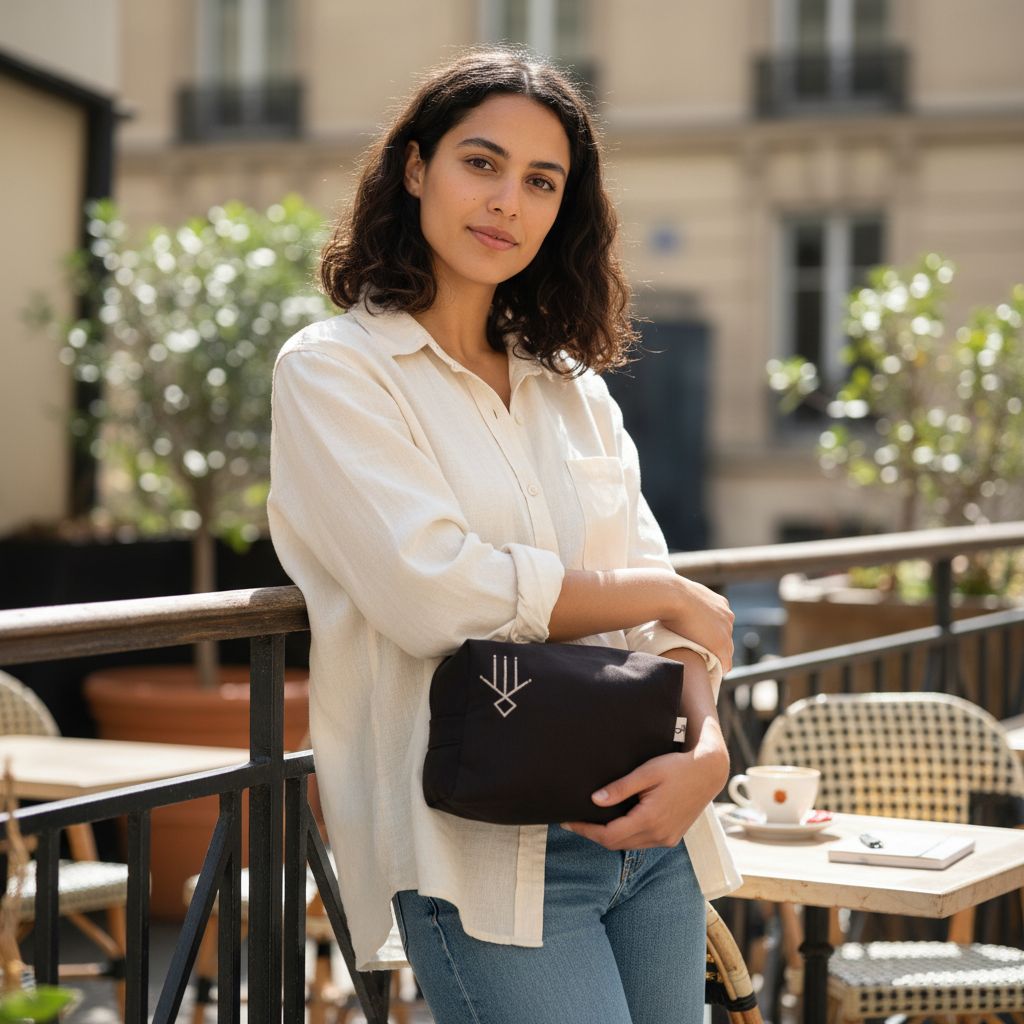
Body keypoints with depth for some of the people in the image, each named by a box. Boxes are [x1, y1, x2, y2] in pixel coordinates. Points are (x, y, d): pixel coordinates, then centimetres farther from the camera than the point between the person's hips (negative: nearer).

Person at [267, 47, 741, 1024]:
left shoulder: (575, 387, 15)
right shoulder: (330, 371, -2)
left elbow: (665, 618, 9)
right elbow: (435, 595, -16)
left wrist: (705, 744, -12)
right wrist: (670, 595, -6)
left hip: (648, 832, 6)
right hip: (484, 854, -6)